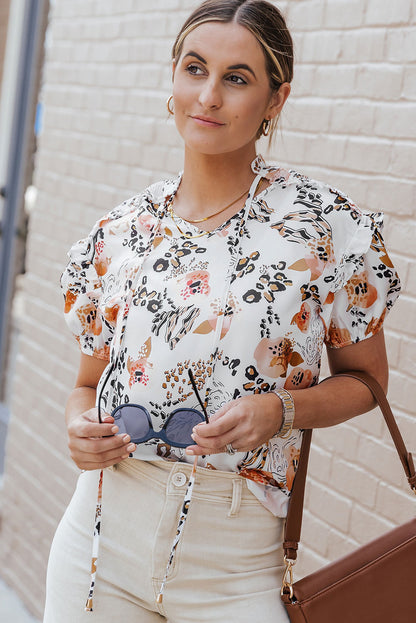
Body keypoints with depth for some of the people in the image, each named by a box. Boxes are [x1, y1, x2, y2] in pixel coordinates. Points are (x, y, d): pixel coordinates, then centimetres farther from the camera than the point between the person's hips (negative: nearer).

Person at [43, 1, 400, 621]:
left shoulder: (325, 223, -9)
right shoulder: (116, 233, 2)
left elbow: (366, 377, 1)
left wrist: (279, 410, -17)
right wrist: (81, 427, -10)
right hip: (102, 539, 3)